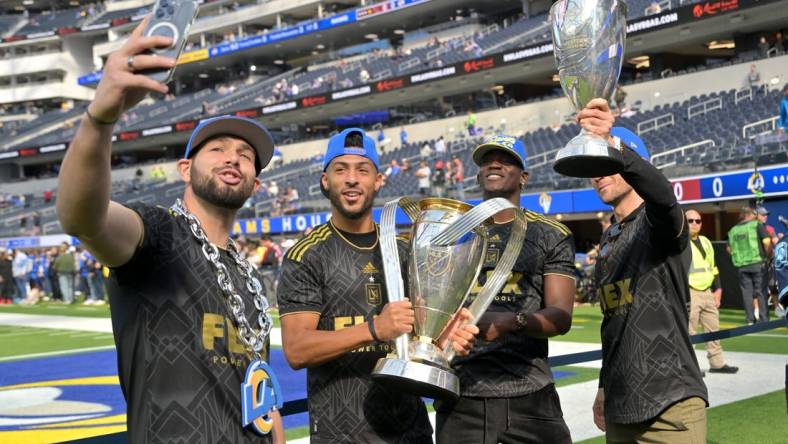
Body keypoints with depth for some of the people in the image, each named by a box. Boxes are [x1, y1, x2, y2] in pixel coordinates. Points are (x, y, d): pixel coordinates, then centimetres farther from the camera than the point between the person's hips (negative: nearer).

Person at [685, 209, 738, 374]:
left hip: (707, 292, 8)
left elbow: (713, 268, 23)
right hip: (689, 293, -8)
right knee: (688, 331, -5)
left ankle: (717, 363, 22)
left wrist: (717, 289, 16)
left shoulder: (705, 242, 16)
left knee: (713, 329, 13)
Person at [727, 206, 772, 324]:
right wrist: (768, 255, 3)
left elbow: (729, 249, 15)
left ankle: (750, 320, 8)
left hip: (741, 265, 4)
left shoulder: (733, 230, 11)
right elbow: (767, 242, -10)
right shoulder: (757, 225, -2)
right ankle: (764, 319, 2)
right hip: (757, 263, -4)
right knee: (761, 292, 3)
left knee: (747, 292, 8)